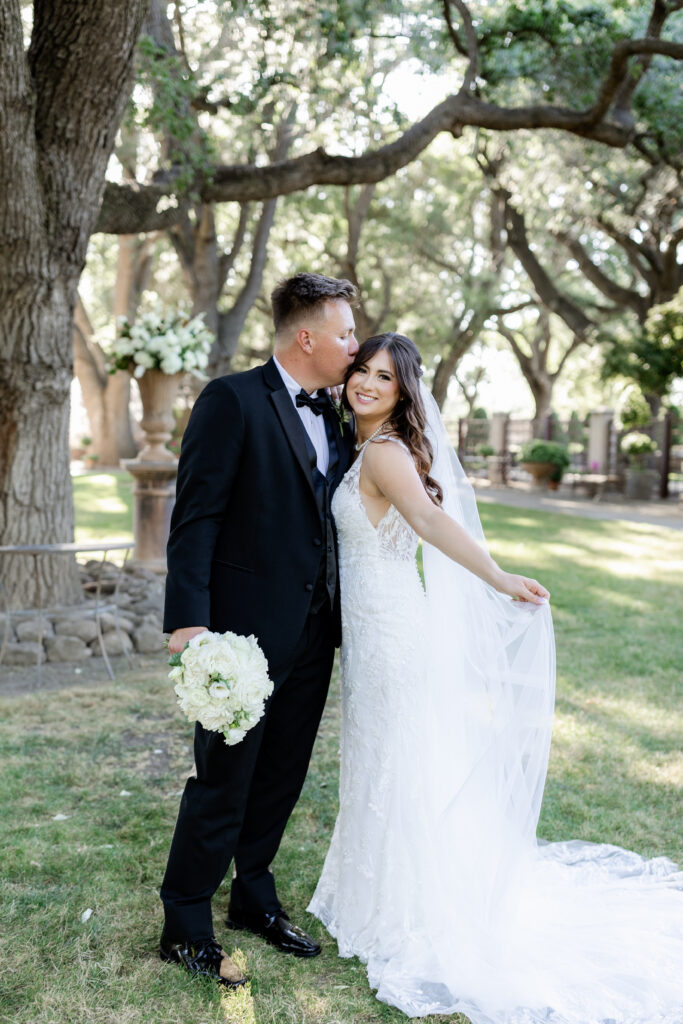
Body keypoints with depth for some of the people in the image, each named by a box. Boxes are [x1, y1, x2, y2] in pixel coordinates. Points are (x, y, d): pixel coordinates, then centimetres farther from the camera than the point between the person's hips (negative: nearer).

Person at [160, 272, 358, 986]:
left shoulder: (334, 417, 13)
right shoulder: (232, 401, -10)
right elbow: (194, 518, -14)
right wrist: (188, 619, -21)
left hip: (312, 633, 7)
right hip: (245, 631, -7)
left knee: (281, 779, 17)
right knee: (223, 783, 2)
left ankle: (255, 899, 35)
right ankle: (184, 928, 18)